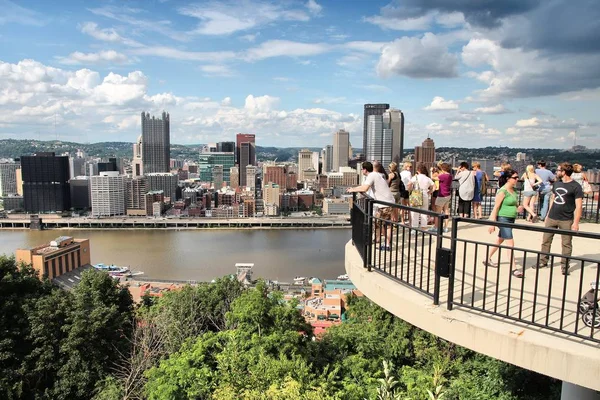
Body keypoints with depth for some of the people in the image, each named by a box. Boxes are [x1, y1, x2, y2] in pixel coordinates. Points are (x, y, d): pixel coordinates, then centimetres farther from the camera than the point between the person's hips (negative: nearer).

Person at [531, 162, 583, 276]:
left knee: (566, 244, 3)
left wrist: (576, 222, -17)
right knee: (546, 241, 10)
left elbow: (578, 206, -12)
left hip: (566, 220, -6)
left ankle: (564, 266, 12)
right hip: (551, 218, 6)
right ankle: (543, 261, 22)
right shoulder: (557, 184, 10)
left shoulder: (576, 187, -9)